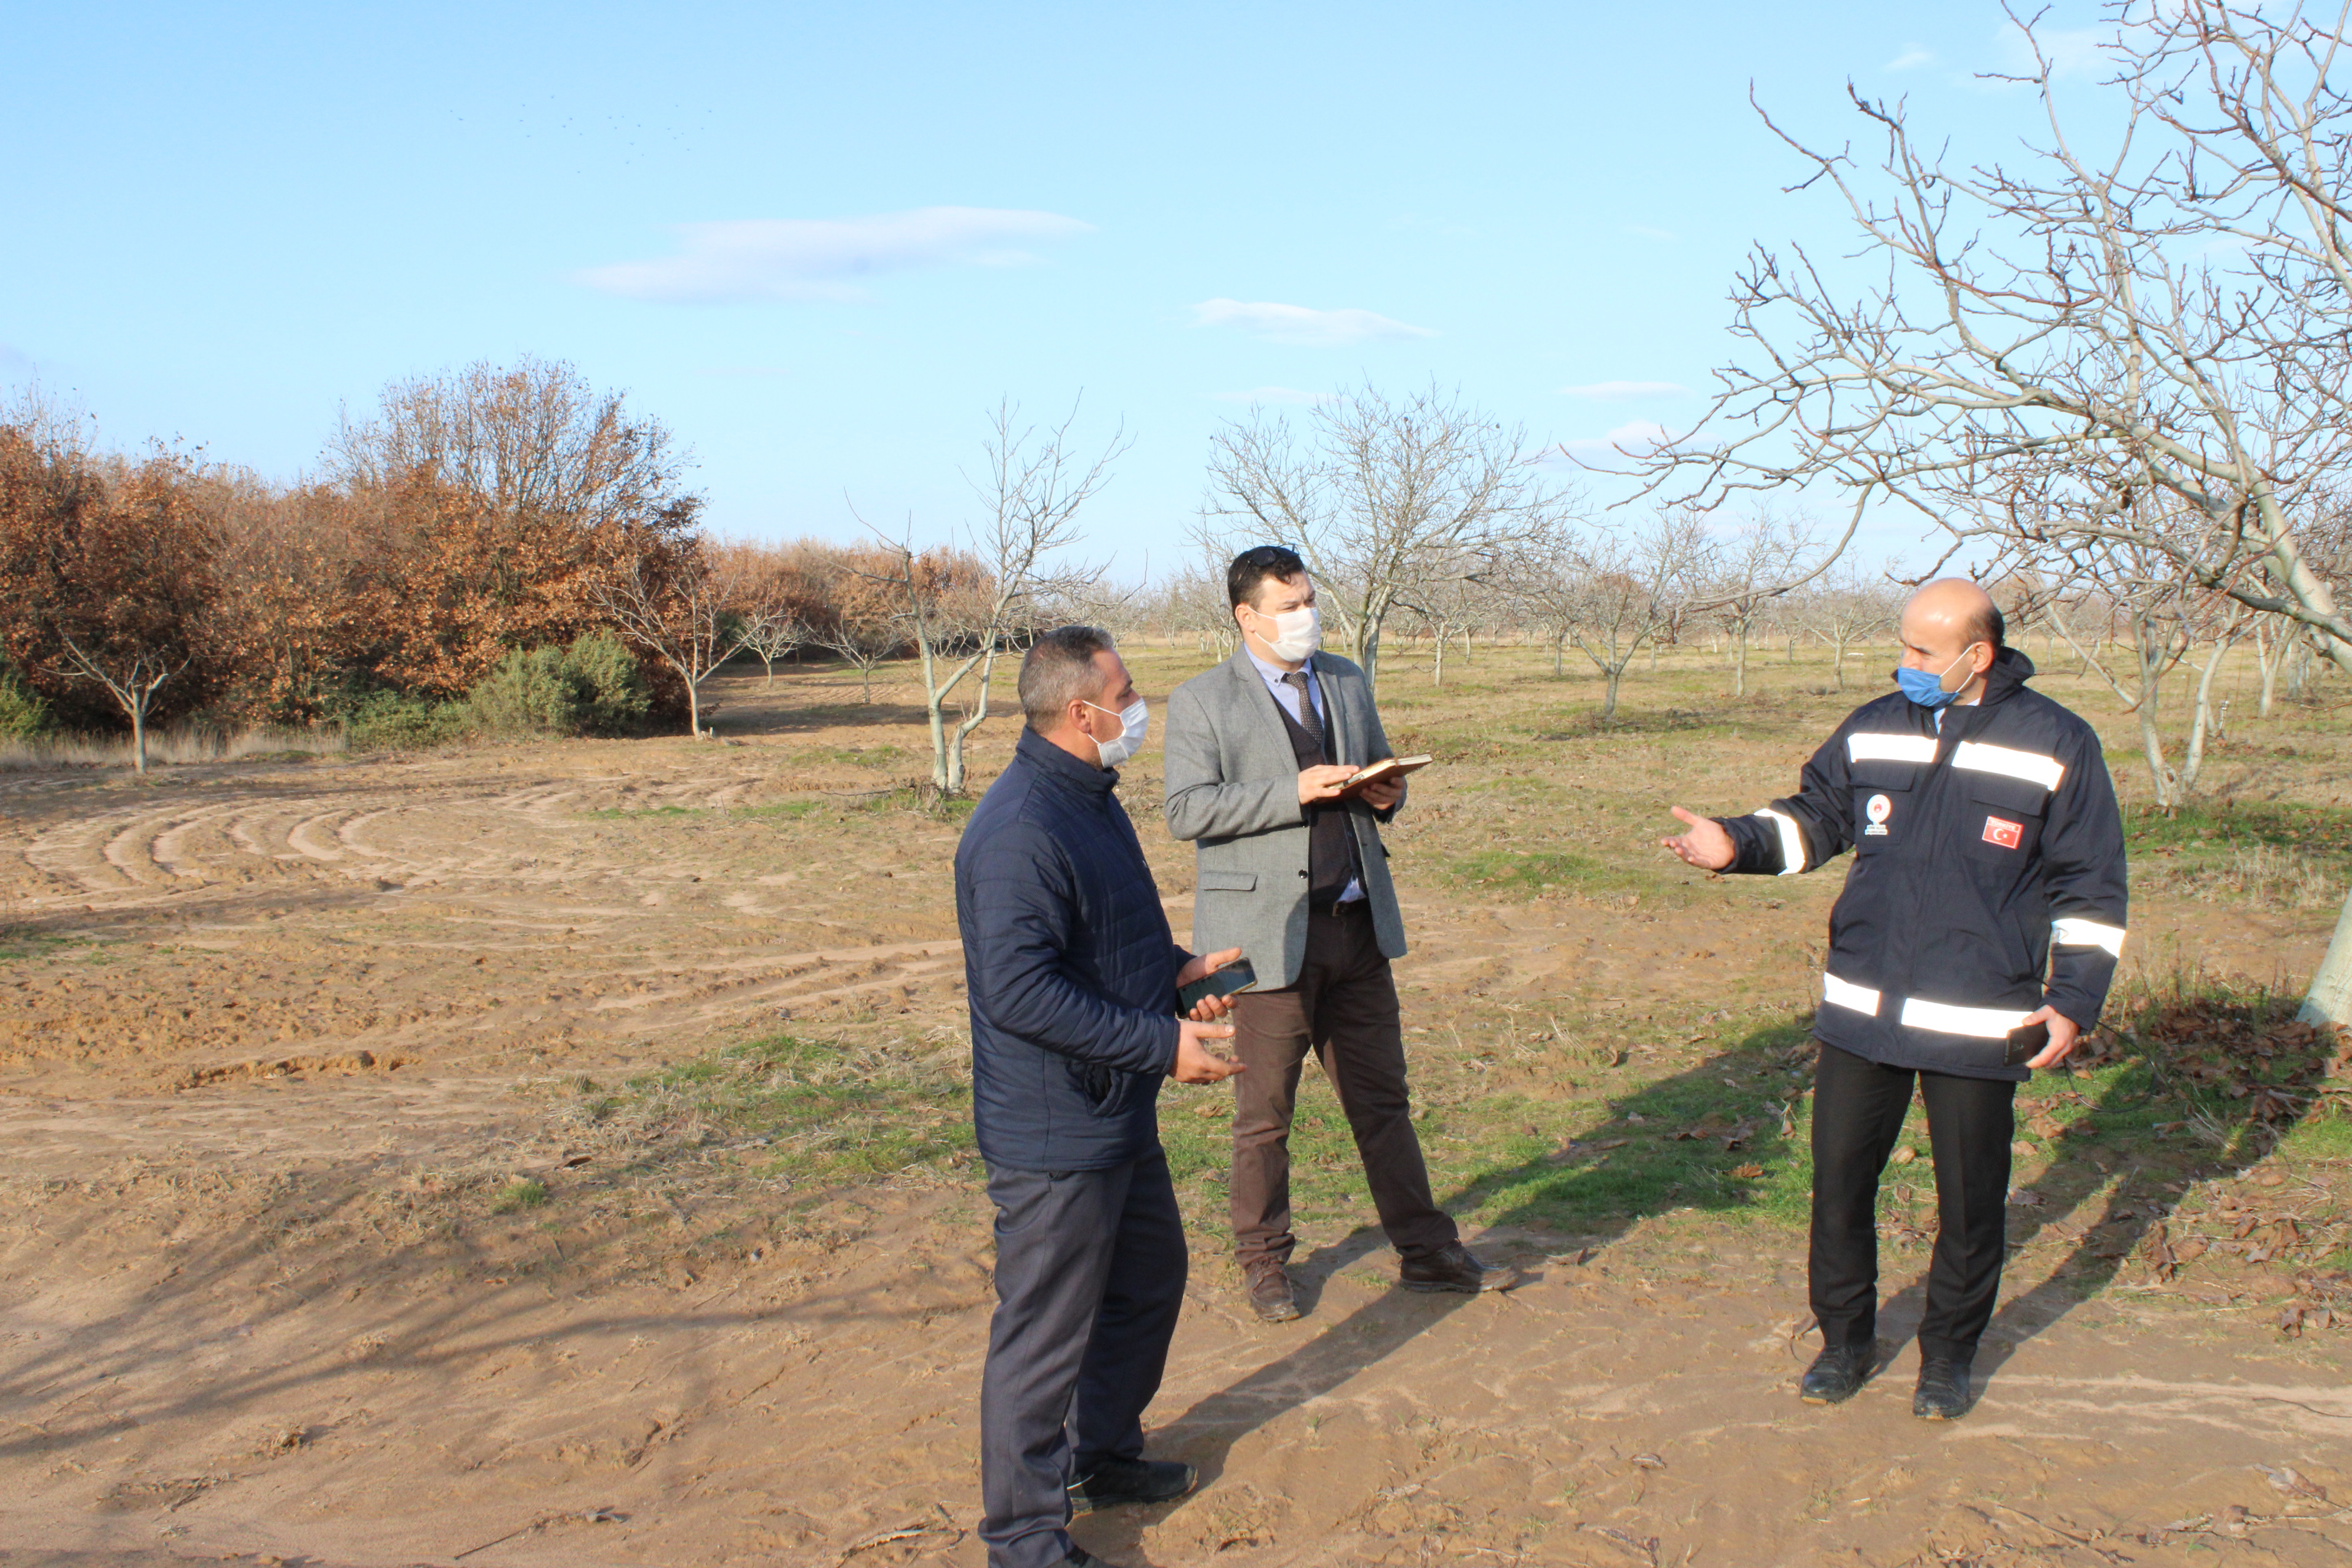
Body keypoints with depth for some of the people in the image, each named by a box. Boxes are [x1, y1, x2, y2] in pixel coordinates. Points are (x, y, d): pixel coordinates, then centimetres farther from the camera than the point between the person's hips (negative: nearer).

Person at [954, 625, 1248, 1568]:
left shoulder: (1090, 800, 10)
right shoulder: (1020, 829, -25)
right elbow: (1021, 992, -30)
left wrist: (1174, 968, 7)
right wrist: (1162, 1043, -27)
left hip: (1120, 1118, 11)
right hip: (1054, 1135, -11)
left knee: (1148, 1283, 25)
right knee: (1046, 1332, 2)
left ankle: (1103, 1455, 44)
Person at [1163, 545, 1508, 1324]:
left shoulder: (1347, 681, 13)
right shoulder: (1201, 701, -5)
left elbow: (1379, 771, 24)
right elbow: (1188, 810, -14)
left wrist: (1387, 795, -1)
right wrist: (1294, 791, -22)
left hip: (1358, 923, 5)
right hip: (1269, 931, -5)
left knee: (1382, 1098, 12)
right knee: (1264, 1113, 7)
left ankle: (1426, 1251, 22)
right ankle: (1264, 1262, 23)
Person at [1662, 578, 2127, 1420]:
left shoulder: (2057, 747, -5)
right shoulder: (1873, 730, 4)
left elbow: (2091, 891, -1)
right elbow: (1815, 818, 15)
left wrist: (2073, 1001, -6)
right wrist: (1738, 843, -4)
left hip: (1978, 1025, -3)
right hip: (1861, 1011, 3)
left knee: (1969, 1200, 8)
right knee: (1838, 1182, 8)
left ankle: (1949, 1354, 29)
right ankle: (1845, 1340, 28)